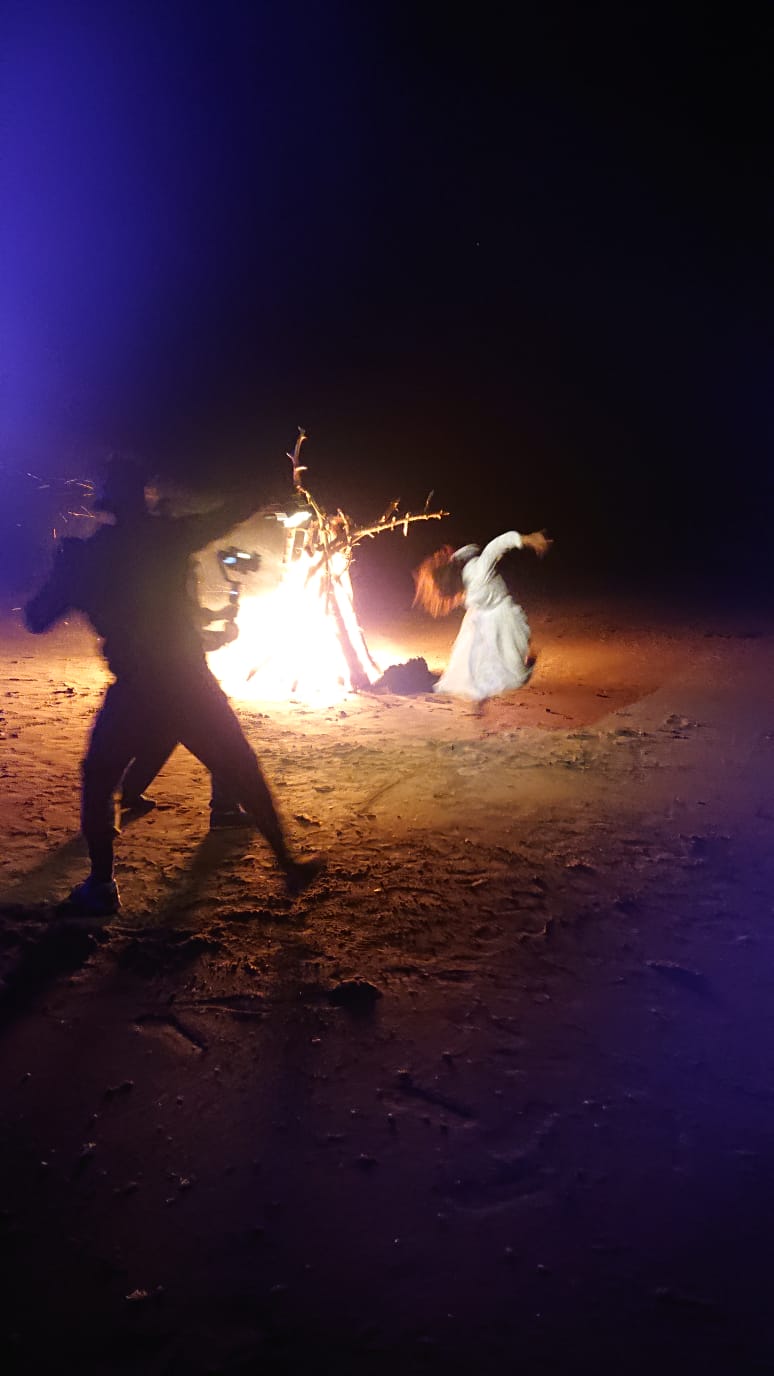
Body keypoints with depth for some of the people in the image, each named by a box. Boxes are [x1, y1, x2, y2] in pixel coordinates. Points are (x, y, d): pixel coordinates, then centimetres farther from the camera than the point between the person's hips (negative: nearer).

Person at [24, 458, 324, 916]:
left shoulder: (83, 555, 3)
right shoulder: (166, 534, -2)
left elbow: (37, 618, 10)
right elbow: (233, 513, 6)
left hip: (133, 692, 1)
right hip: (190, 684, 0)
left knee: (98, 781, 21)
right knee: (245, 773, 13)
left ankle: (102, 886, 17)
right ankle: (289, 864, 18)